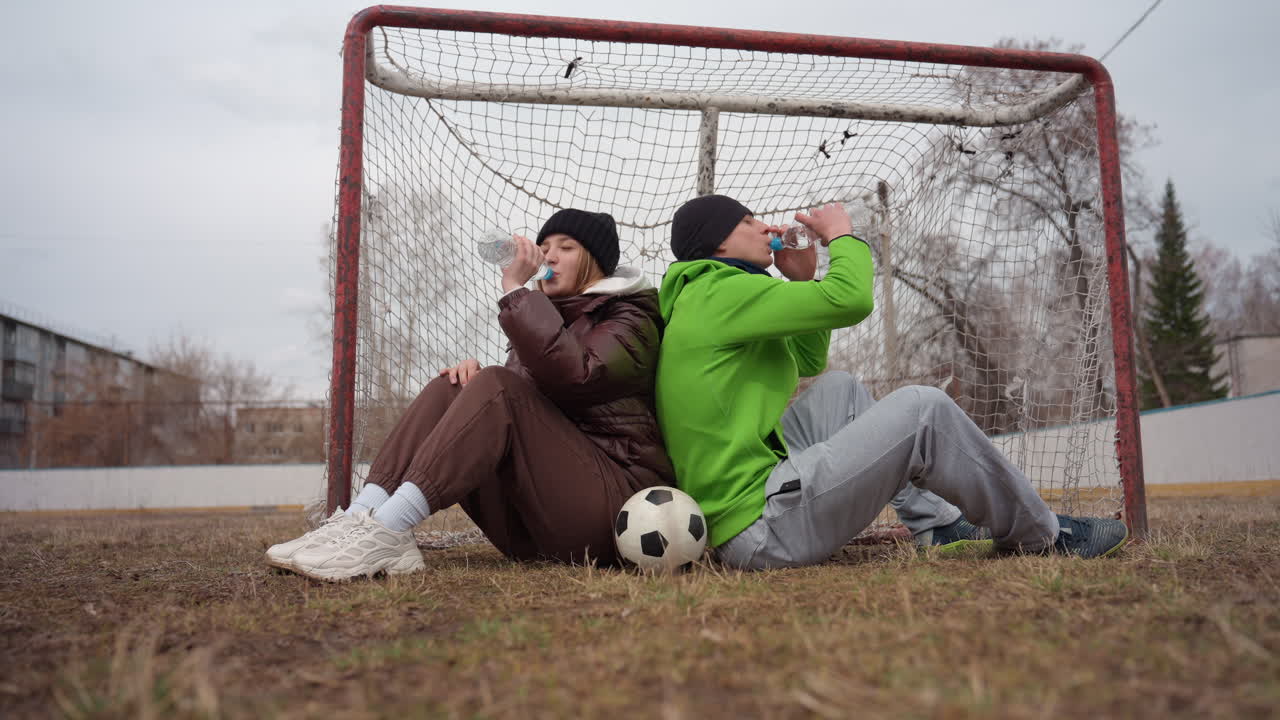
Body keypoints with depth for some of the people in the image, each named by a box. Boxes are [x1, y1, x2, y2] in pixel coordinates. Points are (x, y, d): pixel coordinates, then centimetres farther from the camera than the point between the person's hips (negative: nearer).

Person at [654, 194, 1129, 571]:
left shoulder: (703, 305, 21)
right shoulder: (720, 293, -11)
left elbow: (807, 364, 30)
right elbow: (851, 299, -18)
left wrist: (804, 279, 20)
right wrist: (840, 233, 2)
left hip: (728, 506, 11)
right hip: (760, 531, -11)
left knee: (836, 390, 22)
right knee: (922, 409, -10)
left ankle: (937, 522, 18)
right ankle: (1042, 536, 10)